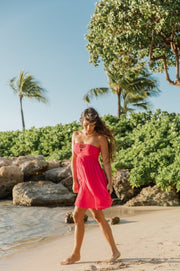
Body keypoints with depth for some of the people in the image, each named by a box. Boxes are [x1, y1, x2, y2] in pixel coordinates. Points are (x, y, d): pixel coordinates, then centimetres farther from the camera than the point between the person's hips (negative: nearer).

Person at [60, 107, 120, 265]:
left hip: (95, 180, -6)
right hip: (84, 180, 6)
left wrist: (110, 182, -10)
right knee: (98, 216, 9)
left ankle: (76, 254, 12)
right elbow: (74, 159, 14)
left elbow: (106, 162, -5)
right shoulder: (76, 135, 10)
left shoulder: (100, 138, -7)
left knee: (77, 216, -3)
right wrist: (75, 180, 15)